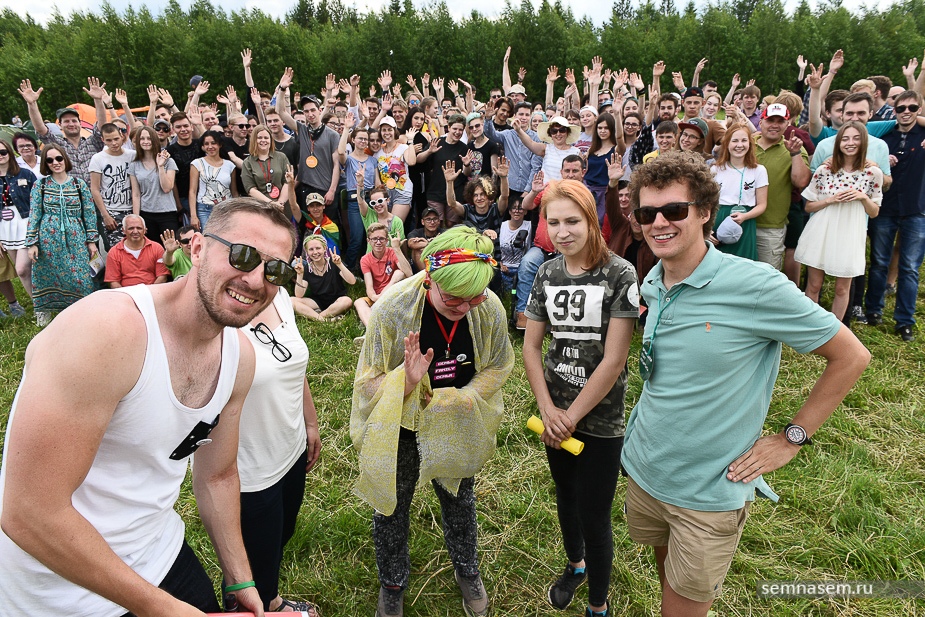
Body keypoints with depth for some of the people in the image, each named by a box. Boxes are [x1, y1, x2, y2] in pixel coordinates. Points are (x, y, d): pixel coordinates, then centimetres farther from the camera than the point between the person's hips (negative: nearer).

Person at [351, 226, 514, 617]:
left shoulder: (490, 309, -21)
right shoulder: (393, 309, -29)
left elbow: (498, 367, -4)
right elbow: (369, 382, -20)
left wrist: (456, 400, -17)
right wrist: (406, 381, -41)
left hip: (457, 431, 2)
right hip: (400, 431, -2)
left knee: (460, 500, 24)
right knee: (391, 506, 19)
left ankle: (467, 571, 54)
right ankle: (392, 584, 49)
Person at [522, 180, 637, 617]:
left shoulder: (619, 274, -16)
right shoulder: (547, 274, -2)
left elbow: (614, 359, -19)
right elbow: (531, 345, 1)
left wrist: (571, 416, -15)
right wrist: (548, 409, -10)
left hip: (601, 418, -4)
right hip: (556, 413, 5)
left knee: (594, 518, 5)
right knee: (565, 496, 24)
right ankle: (575, 565, 52)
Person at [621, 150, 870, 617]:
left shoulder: (755, 285, -22)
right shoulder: (651, 286, -2)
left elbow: (851, 357, -12)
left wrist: (792, 438, -11)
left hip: (710, 491, -5)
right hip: (643, 470, 5)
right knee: (667, 577, 27)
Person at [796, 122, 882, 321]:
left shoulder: (873, 173, -2)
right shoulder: (824, 170, -3)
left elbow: (874, 213, 6)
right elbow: (808, 207, 3)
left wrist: (863, 197, -13)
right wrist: (830, 200, -14)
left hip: (849, 237, 0)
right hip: (821, 235, 0)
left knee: (842, 289, 9)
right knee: (813, 286, 7)